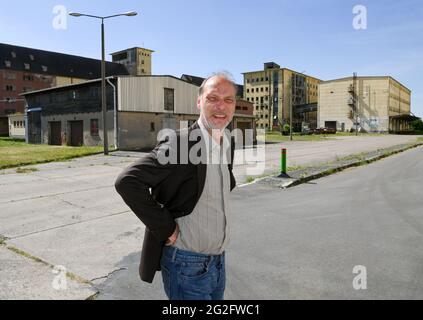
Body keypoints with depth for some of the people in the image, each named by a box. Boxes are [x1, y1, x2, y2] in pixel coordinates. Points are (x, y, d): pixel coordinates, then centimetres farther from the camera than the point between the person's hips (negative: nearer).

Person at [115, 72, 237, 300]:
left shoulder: (229, 143, 3)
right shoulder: (179, 143, -20)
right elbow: (127, 182, -28)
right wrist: (166, 227, -22)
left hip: (218, 261, 7)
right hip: (187, 265, -7)